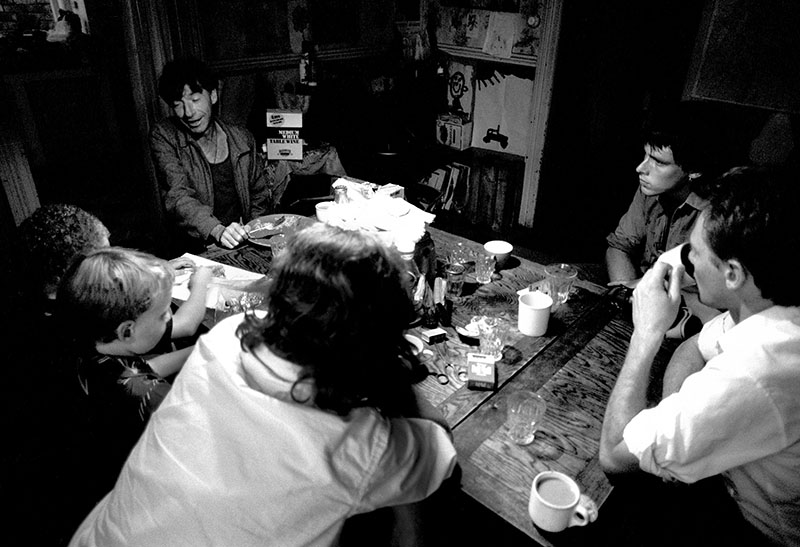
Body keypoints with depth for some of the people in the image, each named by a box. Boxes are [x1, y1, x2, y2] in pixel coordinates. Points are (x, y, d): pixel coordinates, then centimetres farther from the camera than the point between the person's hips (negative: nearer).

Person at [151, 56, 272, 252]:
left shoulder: (242, 138, 9)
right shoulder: (163, 137, 0)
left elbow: (260, 196, 16)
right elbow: (177, 197, -14)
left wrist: (250, 235, -3)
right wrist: (217, 230, -32)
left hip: (245, 250, 4)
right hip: (195, 253, -3)